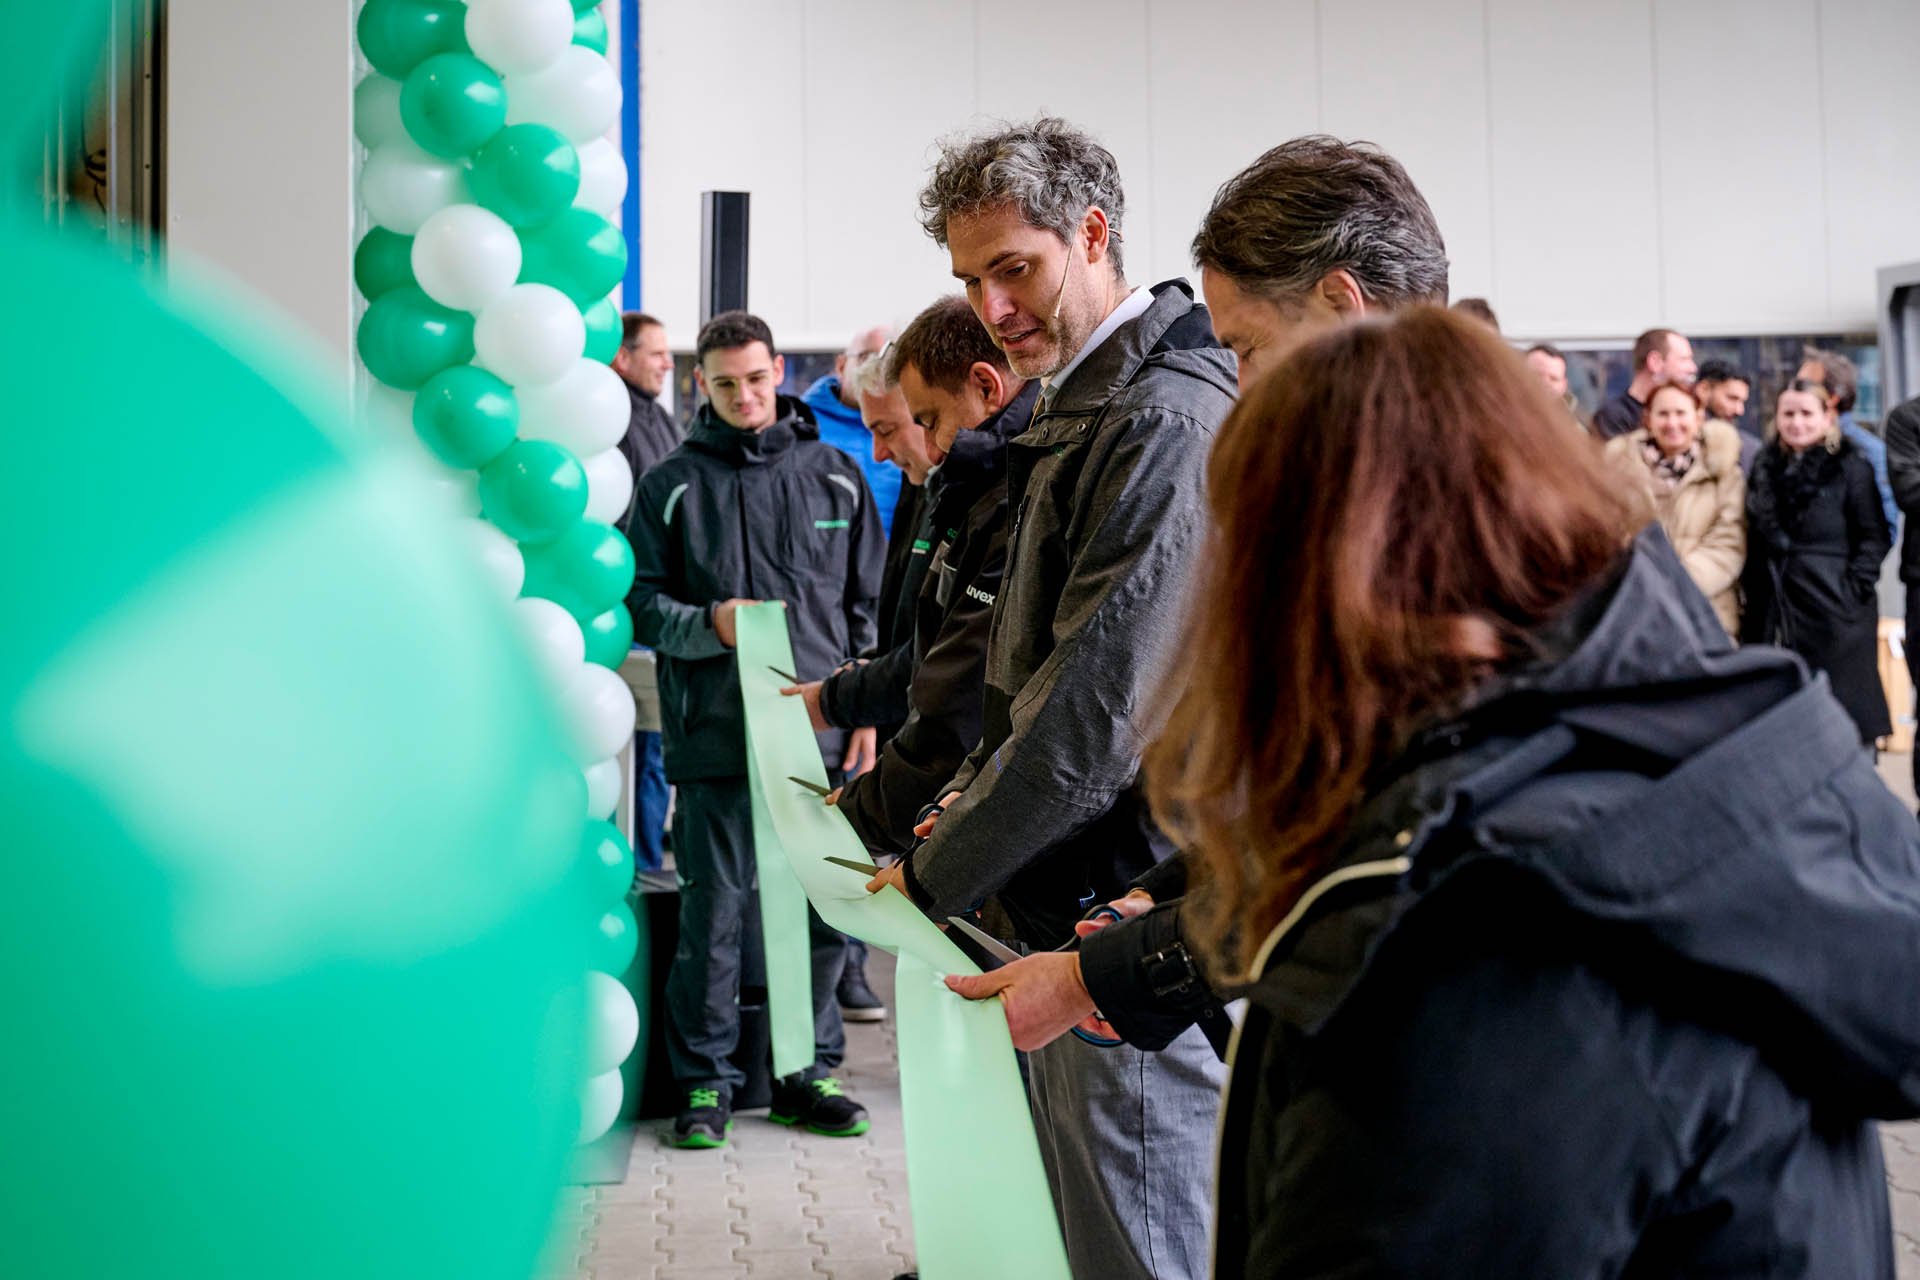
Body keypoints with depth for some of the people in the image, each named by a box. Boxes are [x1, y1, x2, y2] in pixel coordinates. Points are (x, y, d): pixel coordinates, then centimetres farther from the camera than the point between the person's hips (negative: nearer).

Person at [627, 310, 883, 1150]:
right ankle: (704, 1079, 16)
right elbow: (642, 602, 4)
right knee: (714, 911, 2)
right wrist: (710, 625, -15)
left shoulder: (835, 476, 11)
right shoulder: (672, 485, 6)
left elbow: (869, 602, 13)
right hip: (715, 733, -2)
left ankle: (809, 1069, 21)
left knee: (825, 907, 6)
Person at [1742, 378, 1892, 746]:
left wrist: (1856, 588, -13)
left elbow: (1874, 536, -4)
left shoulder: (1850, 467, -2)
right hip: (1777, 611, 5)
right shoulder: (1765, 471, 13)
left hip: (1835, 610, -5)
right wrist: (1753, 599, 8)